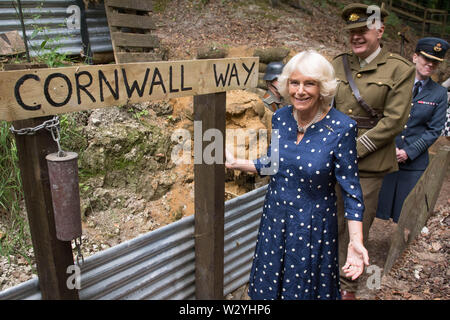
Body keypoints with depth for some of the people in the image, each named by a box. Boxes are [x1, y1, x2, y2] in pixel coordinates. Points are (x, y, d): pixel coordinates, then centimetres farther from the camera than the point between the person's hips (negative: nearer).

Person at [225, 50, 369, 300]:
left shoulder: (341, 128, -19)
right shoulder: (280, 117, -6)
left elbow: (350, 188, -14)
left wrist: (356, 241, -20)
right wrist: (235, 163, 4)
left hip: (313, 225, -4)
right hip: (275, 218, 4)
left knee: (306, 288, 19)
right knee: (268, 286, 22)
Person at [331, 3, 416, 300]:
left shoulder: (400, 70, -4)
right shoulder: (339, 64, 7)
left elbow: (394, 121, -10)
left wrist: (354, 149, -15)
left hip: (367, 163, -3)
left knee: (357, 225, 7)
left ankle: (348, 286, 27)